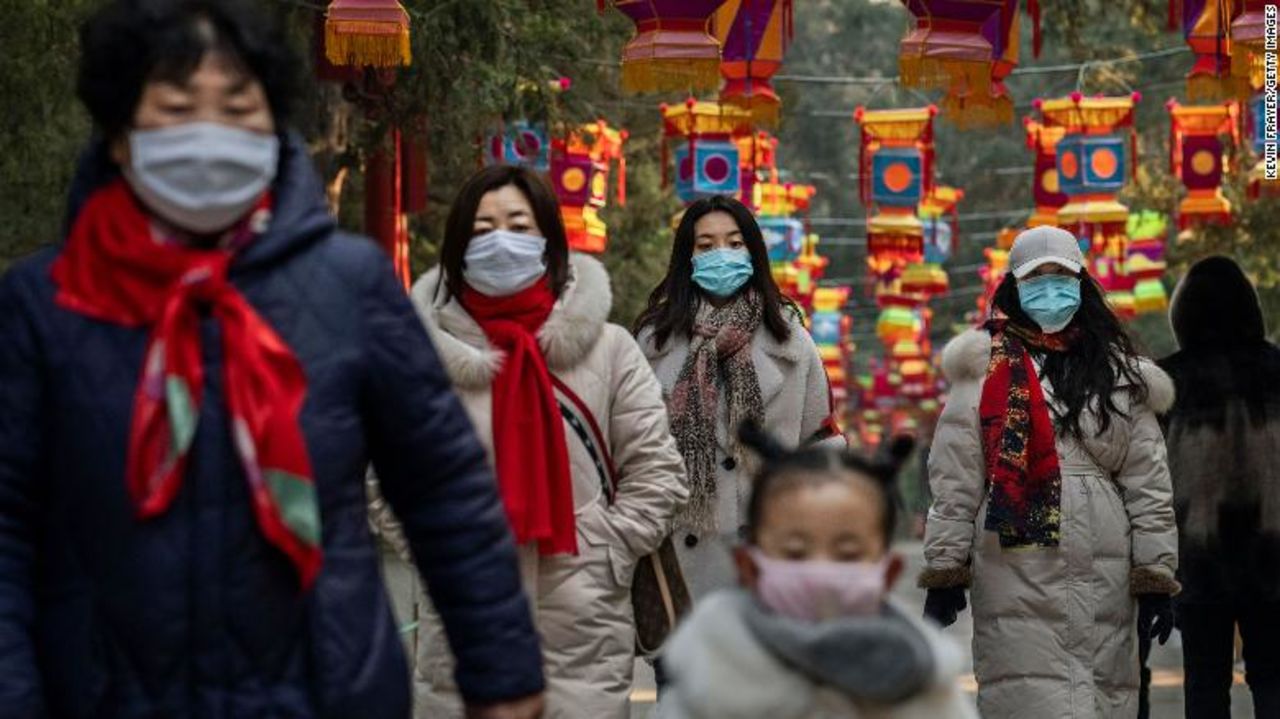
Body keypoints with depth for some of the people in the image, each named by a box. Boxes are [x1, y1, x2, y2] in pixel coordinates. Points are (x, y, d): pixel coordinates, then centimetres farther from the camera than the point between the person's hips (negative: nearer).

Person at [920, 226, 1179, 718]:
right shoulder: (986, 366, 8)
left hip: (1103, 575, 3)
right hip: (1015, 566, -3)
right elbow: (954, 478, 5)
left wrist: (1156, 579, 6)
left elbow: (1148, 483, 12)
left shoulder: (1119, 372, 14)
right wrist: (945, 571, 0)